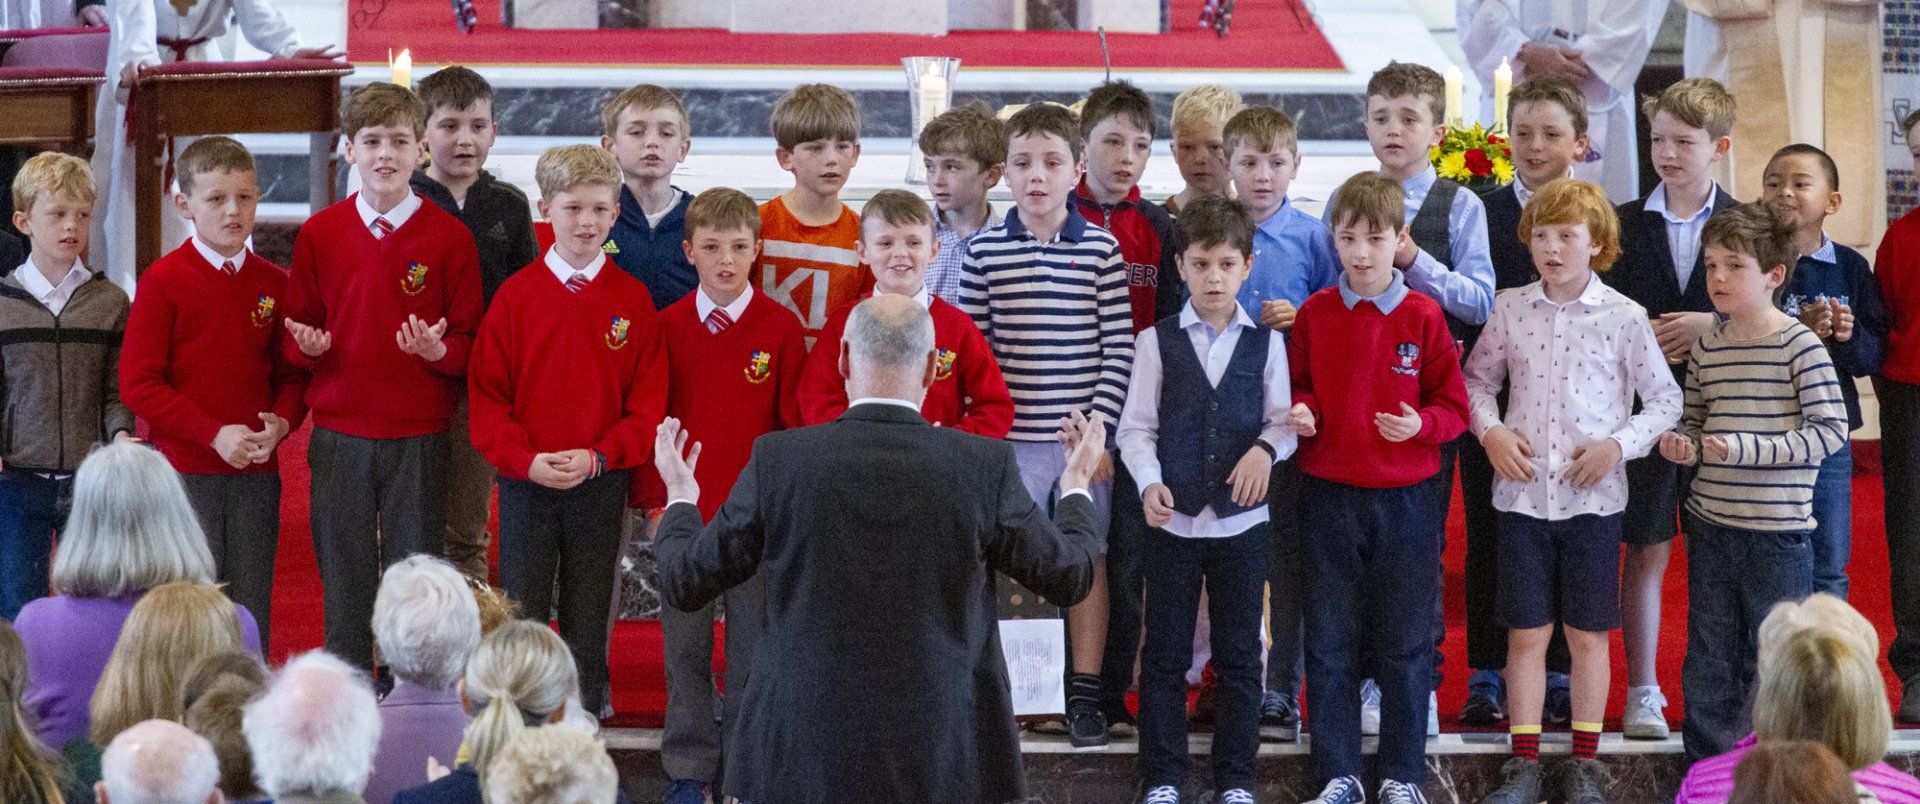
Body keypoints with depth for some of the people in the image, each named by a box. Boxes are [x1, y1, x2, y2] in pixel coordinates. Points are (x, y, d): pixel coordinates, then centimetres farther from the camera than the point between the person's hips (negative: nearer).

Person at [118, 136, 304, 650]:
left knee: (252, 618, 8)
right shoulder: (163, 280, -5)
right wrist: (215, 434, -16)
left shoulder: (275, 284, 7)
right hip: (184, 473, -4)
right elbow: (137, 383, -9)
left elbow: (292, 374, 15)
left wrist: (281, 423, -7)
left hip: (256, 473, 4)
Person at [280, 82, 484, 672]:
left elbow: (470, 342, 2)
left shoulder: (450, 236, 0)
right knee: (344, 578, 7)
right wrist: (308, 346, -12)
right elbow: (296, 331, 10)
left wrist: (438, 351, -19)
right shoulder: (319, 234, 5)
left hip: (420, 436, -2)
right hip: (339, 435, 2)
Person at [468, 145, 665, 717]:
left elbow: (648, 401, -1)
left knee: (588, 622, 8)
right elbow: (487, 395, -2)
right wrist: (527, 460, -15)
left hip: (601, 483, 0)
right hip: (525, 482, 0)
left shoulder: (632, 298, 0)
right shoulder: (517, 294, -1)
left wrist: (596, 458, -14)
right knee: (521, 620, 2)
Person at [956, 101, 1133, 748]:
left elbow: (1119, 347, -1)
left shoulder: (1101, 249, -1)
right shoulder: (983, 251, 1)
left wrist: (1100, 426, -7)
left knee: (1088, 559, 7)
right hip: (1011, 437, 0)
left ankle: (1084, 693, 17)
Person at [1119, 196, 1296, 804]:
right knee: (1165, 655, 4)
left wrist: (1266, 447, -15)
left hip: (1241, 519, 1)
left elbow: (1283, 421, 6)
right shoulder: (1158, 342, 2)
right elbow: (1136, 427, 1)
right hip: (1173, 518, -1)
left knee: (1239, 656, 7)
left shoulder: (1265, 343, 4)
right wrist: (1150, 482, -14)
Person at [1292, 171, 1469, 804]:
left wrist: (1420, 424, -19)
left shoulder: (1423, 316, -2)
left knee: (1405, 644, 6)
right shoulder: (1314, 314, 1)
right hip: (1329, 496, 1)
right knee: (1330, 643, 6)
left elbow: (1454, 407, 1)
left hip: (1403, 497, -1)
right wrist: (1301, 414, -11)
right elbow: (1300, 389, 11)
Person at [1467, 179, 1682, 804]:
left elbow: (1665, 399, 2)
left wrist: (1618, 445, -11)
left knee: (1588, 634, 7)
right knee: (1526, 633, 5)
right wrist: (1490, 431, -3)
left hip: (1593, 495, -1)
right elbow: (1477, 379, 14)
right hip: (1523, 493, 1)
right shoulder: (1510, 311, 2)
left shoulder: (1624, 318, -4)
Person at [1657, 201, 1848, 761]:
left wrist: (1745, 449, -23)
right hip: (1711, 525, 5)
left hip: (1778, 531, -5)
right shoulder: (1706, 347, 6)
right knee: (1708, 664, 10)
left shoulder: (1798, 345, -10)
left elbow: (1830, 430, -16)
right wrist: (1683, 444, -5)